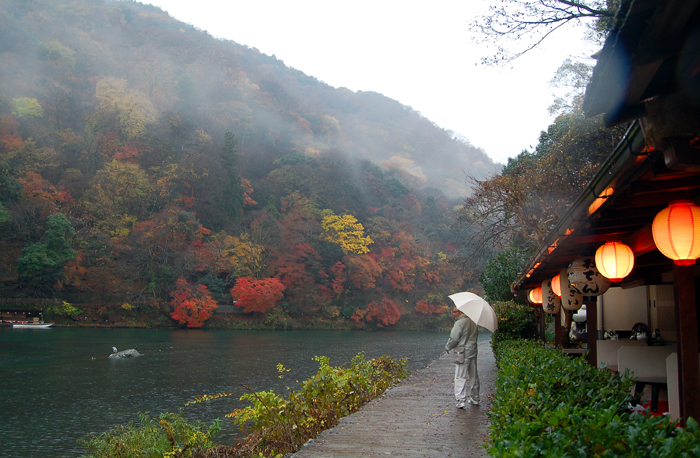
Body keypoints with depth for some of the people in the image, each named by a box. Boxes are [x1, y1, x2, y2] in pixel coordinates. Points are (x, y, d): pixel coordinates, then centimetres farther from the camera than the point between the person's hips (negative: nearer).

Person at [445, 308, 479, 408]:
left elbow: (454, 338, -15)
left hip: (463, 354, -8)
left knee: (460, 377, -5)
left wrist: (447, 347, 2)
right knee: (474, 377, 15)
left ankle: (461, 400, -10)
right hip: (473, 352, 8)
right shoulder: (473, 322, 9)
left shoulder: (460, 323, -16)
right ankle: (475, 398, 25)